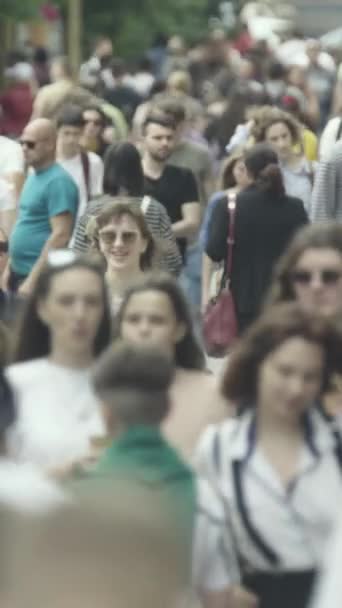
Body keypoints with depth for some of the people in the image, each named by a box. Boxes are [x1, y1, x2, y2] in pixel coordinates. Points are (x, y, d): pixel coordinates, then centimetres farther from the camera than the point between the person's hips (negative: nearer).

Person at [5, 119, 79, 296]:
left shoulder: (58, 182, -15)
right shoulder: (33, 177, 13)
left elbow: (60, 235, -21)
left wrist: (32, 280, -22)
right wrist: (10, 267, 16)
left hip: (41, 277, -9)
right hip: (19, 273, 9)